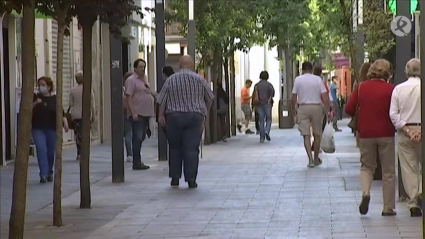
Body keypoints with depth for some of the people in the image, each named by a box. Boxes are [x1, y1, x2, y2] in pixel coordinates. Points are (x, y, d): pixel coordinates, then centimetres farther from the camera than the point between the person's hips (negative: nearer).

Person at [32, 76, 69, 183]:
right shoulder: (35, 97, 2)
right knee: (41, 149, -17)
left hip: (52, 129, 1)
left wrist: (65, 122, -16)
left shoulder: (54, 98, 2)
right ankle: (43, 174, -17)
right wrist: (35, 103, -19)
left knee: (51, 152, 8)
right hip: (38, 129, -1)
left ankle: (49, 173, 28)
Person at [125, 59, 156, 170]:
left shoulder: (144, 79, 18)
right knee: (137, 138, -9)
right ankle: (136, 163, -9)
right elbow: (128, 97, -16)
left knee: (141, 138, 12)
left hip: (145, 114, 9)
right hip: (137, 114, -9)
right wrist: (133, 113, -22)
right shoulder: (131, 80, -9)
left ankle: (138, 162, 18)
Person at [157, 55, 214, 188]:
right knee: (192, 148, -1)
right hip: (195, 117, -1)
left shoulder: (171, 80, 3)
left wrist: (161, 115, 7)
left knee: (175, 148, 11)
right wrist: (205, 112, 26)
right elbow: (210, 98, 12)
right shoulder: (199, 80, 3)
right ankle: (191, 179, -6)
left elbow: (162, 101, 0)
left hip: (174, 117, 1)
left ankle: (175, 177, 11)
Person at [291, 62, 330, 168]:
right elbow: (325, 96, -5)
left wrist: (293, 109, 14)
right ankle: (316, 158, 22)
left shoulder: (298, 79, -1)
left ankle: (310, 159, -12)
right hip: (316, 107, 1)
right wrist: (328, 110, -1)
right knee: (317, 134, 12)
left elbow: (294, 96, 0)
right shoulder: (318, 79, -1)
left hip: (303, 108, 0)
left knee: (306, 135, 0)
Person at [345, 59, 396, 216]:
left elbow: (349, 109, -2)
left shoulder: (361, 87, 0)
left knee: (367, 166, 17)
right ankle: (388, 208, 10)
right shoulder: (390, 89, -7)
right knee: (388, 171, 8)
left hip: (365, 134, 2)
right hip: (386, 134, -2)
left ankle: (365, 192, -10)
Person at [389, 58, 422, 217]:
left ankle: (413, 204, 5)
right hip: (421, 128, -2)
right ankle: (421, 193, -10)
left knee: (408, 168, 5)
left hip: (404, 132, 2)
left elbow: (393, 114, -3)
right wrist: (420, 131, -12)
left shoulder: (398, 89, 1)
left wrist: (407, 131, -6)